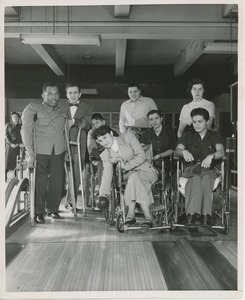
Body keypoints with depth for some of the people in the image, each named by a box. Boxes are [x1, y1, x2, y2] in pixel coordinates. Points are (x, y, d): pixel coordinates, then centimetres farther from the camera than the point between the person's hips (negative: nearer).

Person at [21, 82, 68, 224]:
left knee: (57, 183, 5)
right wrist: (30, 153, -13)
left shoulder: (63, 110, 12)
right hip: (40, 152, -3)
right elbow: (26, 130, -7)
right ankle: (39, 212, 13)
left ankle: (53, 209, 25)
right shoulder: (33, 108, 0)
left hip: (58, 152, 4)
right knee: (40, 183, -4)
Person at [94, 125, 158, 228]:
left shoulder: (128, 137, -8)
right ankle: (147, 218, -32)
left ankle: (131, 214, -30)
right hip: (129, 175, 2)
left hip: (145, 171, -2)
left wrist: (127, 165, -20)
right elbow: (107, 175, -8)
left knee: (134, 177, -35)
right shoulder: (105, 155, 1)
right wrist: (102, 195, -20)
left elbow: (141, 155, -14)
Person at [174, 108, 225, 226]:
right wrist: (184, 151, -23)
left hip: (209, 169, 0)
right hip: (191, 169, 1)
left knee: (205, 178, -37)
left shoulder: (215, 136, 14)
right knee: (196, 179, -36)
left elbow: (221, 152, -5)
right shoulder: (188, 136, 19)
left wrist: (211, 156, -29)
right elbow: (176, 150, 3)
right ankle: (205, 214, -45)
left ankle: (192, 214, -44)